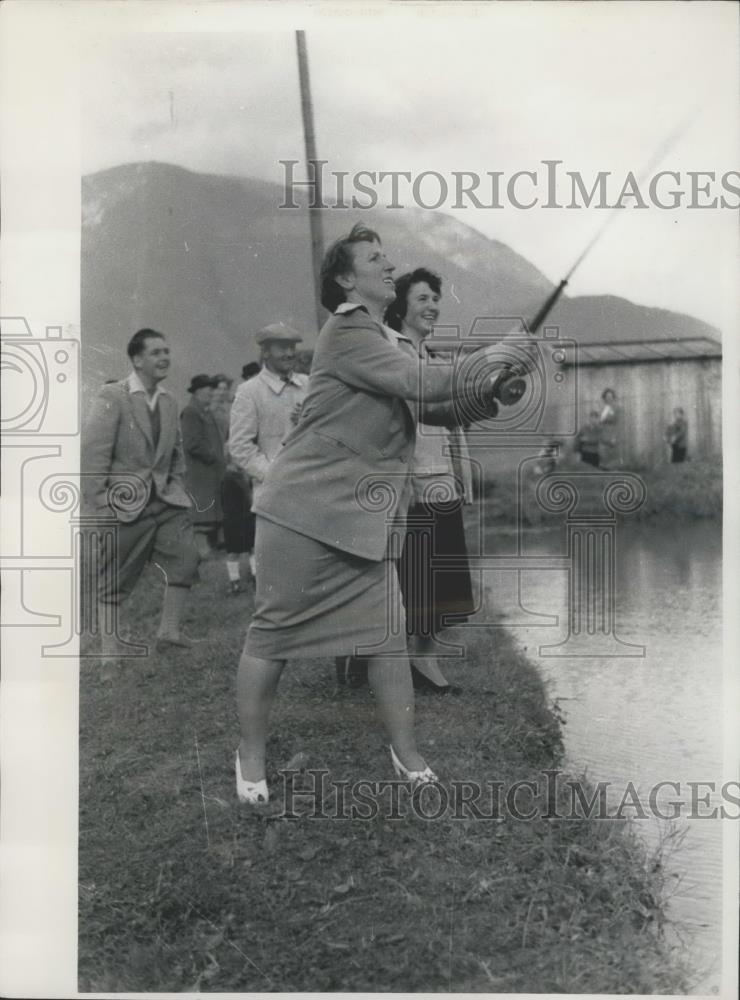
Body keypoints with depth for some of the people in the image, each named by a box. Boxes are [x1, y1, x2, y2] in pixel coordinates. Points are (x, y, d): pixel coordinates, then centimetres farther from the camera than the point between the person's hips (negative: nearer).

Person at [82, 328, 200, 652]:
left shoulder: (169, 401, 9)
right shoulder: (112, 397, -11)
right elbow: (92, 455, -14)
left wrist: (177, 488, 8)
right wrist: (100, 505, -15)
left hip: (166, 502, 5)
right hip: (125, 504, -5)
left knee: (185, 558, -8)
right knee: (114, 581, 5)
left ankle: (169, 629, 8)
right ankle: (109, 650, 16)